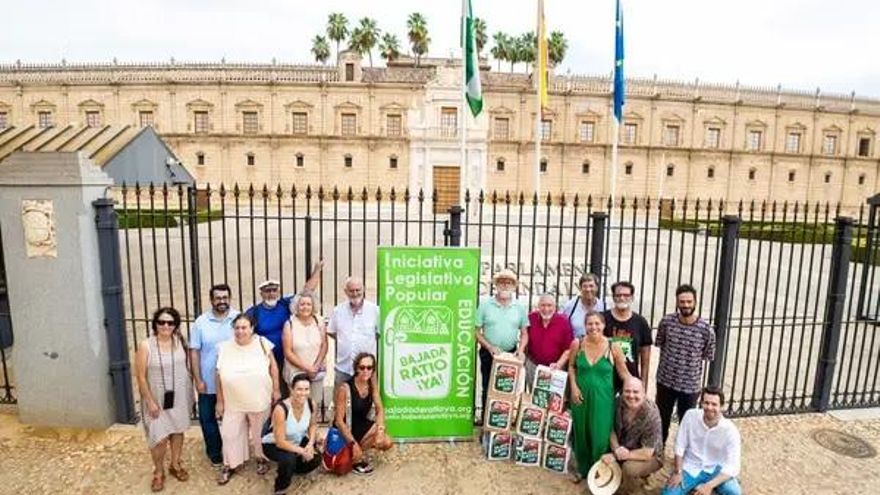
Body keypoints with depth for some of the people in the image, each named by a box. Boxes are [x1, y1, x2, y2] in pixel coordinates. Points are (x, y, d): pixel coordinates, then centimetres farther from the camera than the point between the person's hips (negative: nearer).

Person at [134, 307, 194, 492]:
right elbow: (141, 376, -11)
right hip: (158, 399, -3)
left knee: (177, 431, 17)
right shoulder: (146, 346, -15)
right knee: (160, 438, 1)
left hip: (179, 397, 3)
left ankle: (175, 465, 37)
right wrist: (150, 401, -13)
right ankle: (158, 472, 26)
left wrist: (190, 395, 6)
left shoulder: (180, 342, -4)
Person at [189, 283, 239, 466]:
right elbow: (194, 352, -3)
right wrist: (198, 380, -6)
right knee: (207, 417, 14)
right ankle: (214, 452, 34)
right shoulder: (200, 322, -6)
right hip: (208, 382, 1)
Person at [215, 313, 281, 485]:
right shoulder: (224, 348, -7)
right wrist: (220, 401, 3)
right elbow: (219, 376, 0)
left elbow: (273, 366, -4)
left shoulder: (262, 343, -11)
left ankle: (261, 459, 38)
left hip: (259, 401, -1)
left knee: (259, 432, 16)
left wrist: (276, 390, -3)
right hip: (233, 403, 2)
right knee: (230, 434, 13)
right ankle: (230, 465, 34)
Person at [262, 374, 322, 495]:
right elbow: (280, 442, -31)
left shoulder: (311, 404, -19)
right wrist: (302, 451, -27)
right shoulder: (281, 409, -35)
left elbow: (313, 425, 1)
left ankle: (290, 469, 20)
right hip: (273, 444, -5)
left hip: (297, 441, 6)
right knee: (289, 458, -33)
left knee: (316, 458, -12)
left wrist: (310, 444, -14)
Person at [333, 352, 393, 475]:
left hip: (363, 425, 5)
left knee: (386, 443, -15)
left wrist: (380, 430, -22)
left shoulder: (372, 385, -8)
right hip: (346, 430, -5)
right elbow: (339, 421, -21)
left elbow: (380, 409, -5)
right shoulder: (345, 388, -25)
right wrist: (353, 443, -23)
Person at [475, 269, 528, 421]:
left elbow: (524, 334, 7)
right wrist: (490, 347, -16)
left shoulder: (519, 307, 3)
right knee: (488, 389, 8)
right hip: (489, 354, -2)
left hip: (511, 354, 2)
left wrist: (521, 349, -10)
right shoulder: (485, 304, -4)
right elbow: (477, 332, -4)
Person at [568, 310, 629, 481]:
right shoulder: (577, 344, -7)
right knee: (581, 433, 15)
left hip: (602, 398, -2)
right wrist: (573, 386, -3)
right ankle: (583, 468, 38)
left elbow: (624, 373, -1)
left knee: (600, 436, 3)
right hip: (581, 396, 2)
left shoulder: (613, 348, -11)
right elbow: (571, 366, 7)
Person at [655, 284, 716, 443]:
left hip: (690, 386, -2)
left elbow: (707, 357, -4)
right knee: (661, 419, 19)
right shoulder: (666, 322, -11)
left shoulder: (706, 330, -16)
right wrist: (667, 366, 6)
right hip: (665, 381, 2)